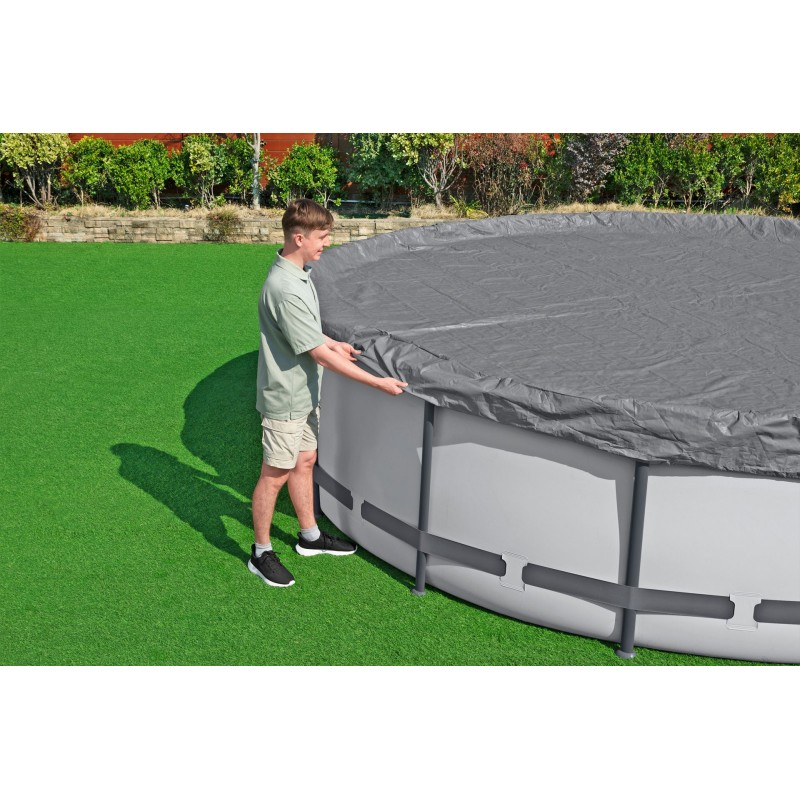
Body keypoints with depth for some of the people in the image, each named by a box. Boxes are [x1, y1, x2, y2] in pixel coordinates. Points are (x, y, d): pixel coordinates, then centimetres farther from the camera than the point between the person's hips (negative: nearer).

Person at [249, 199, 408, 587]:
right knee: (274, 476, 5)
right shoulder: (286, 290, -29)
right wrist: (377, 383, -24)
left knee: (304, 463, 21)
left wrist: (334, 343, 13)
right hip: (286, 399, -9)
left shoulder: (297, 274, 3)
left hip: (304, 394, 9)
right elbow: (320, 354, -28)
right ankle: (261, 553, 21)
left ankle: (310, 536, 39)